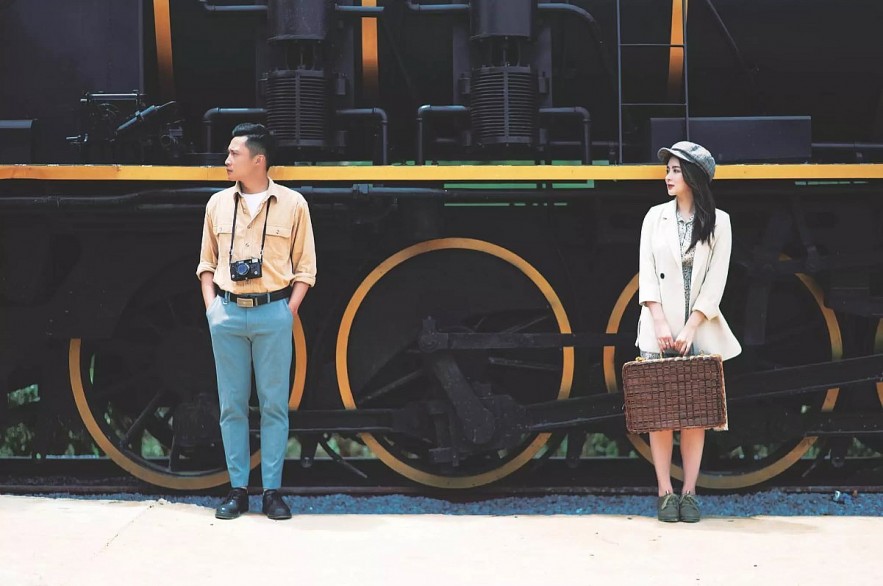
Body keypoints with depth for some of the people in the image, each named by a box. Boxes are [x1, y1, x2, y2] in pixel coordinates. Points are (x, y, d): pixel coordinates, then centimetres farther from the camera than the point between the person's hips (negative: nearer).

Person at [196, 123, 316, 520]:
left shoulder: (292, 204, 1)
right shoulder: (218, 204, 9)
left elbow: (305, 267, 4)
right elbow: (207, 262, 16)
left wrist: (290, 310, -5)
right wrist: (211, 305, 4)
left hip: (273, 313, -3)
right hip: (228, 313, 3)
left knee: (274, 404, 0)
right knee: (232, 404, 4)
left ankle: (272, 491, 5)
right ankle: (238, 489, 10)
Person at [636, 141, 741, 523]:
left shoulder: (718, 222, 3)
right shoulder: (656, 216, 7)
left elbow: (716, 280, -3)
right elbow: (647, 272, 1)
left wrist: (690, 328, -11)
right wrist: (660, 322, -11)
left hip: (699, 330, -1)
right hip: (659, 327, 1)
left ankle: (689, 493, 4)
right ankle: (665, 493, 0)